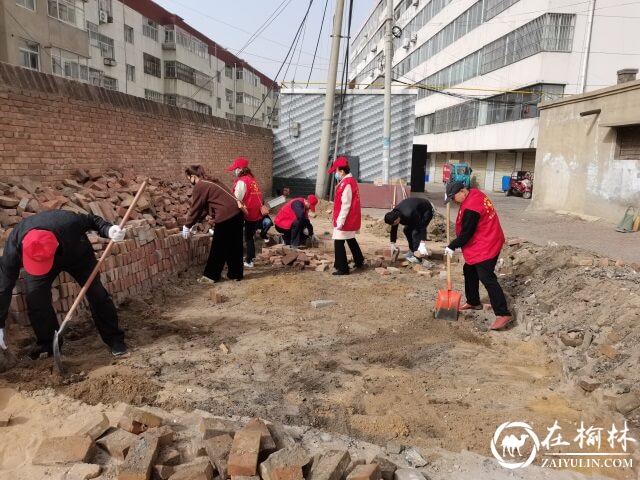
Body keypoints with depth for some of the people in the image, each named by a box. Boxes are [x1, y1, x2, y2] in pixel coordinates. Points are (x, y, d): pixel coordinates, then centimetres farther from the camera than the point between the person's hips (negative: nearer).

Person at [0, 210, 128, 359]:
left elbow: (91, 220, -22)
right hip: (40, 258, 1)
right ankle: (48, 344, 8)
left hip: (78, 254, -1)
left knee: (97, 294, -10)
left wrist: (108, 229, -44)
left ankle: (114, 339, 5)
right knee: (35, 300, -15)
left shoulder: (68, 223, -46)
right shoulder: (14, 247, -37)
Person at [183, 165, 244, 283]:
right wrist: (196, 223, 28)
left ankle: (211, 275, 13)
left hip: (226, 217, -9)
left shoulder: (199, 187, -6)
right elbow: (204, 207, 27)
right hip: (236, 213, 9)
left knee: (218, 248, 3)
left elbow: (195, 208, -2)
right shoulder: (210, 183, 24)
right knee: (234, 246, 15)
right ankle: (235, 274, 23)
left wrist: (188, 226, 9)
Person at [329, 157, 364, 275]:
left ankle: (343, 269, 0)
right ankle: (359, 262, 38)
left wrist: (340, 222, -22)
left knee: (338, 243, -5)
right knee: (351, 240, 24)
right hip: (351, 220, 11)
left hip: (345, 221, -11)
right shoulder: (350, 181, 11)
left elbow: (345, 205, -23)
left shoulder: (346, 183, -20)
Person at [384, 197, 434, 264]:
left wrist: (422, 245, -45)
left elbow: (421, 227, -40)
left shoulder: (409, 215, -42)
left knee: (416, 231, -23)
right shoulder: (394, 214, -18)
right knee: (407, 230, 0)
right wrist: (392, 244, -1)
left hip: (427, 210, -8)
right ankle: (412, 250, 12)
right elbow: (393, 230, -5)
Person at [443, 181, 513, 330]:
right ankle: (473, 302, 35)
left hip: (485, 246, -11)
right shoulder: (474, 193, 4)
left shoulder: (470, 208, -28)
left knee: (487, 279, -13)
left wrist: (452, 247, -9)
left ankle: (503, 314, -11)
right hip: (481, 244, 11)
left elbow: (466, 233, -22)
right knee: (469, 271, 20)